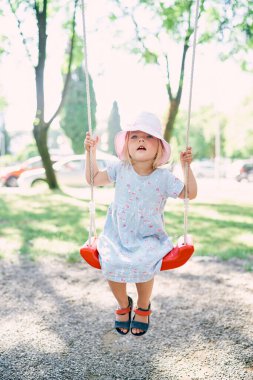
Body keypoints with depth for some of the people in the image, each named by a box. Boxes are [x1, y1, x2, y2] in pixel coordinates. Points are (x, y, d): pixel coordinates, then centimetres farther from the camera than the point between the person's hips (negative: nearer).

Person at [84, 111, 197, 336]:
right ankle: (123, 305, 9)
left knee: (143, 265, -30)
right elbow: (94, 179, 6)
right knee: (110, 264, -25)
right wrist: (91, 152, 0)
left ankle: (143, 308, 6)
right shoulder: (120, 169, -1)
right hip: (117, 235, 2)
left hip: (148, 237, -1)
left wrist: (187, 167, -16)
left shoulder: (163, 177, -6)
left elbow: (190, 194, -5)